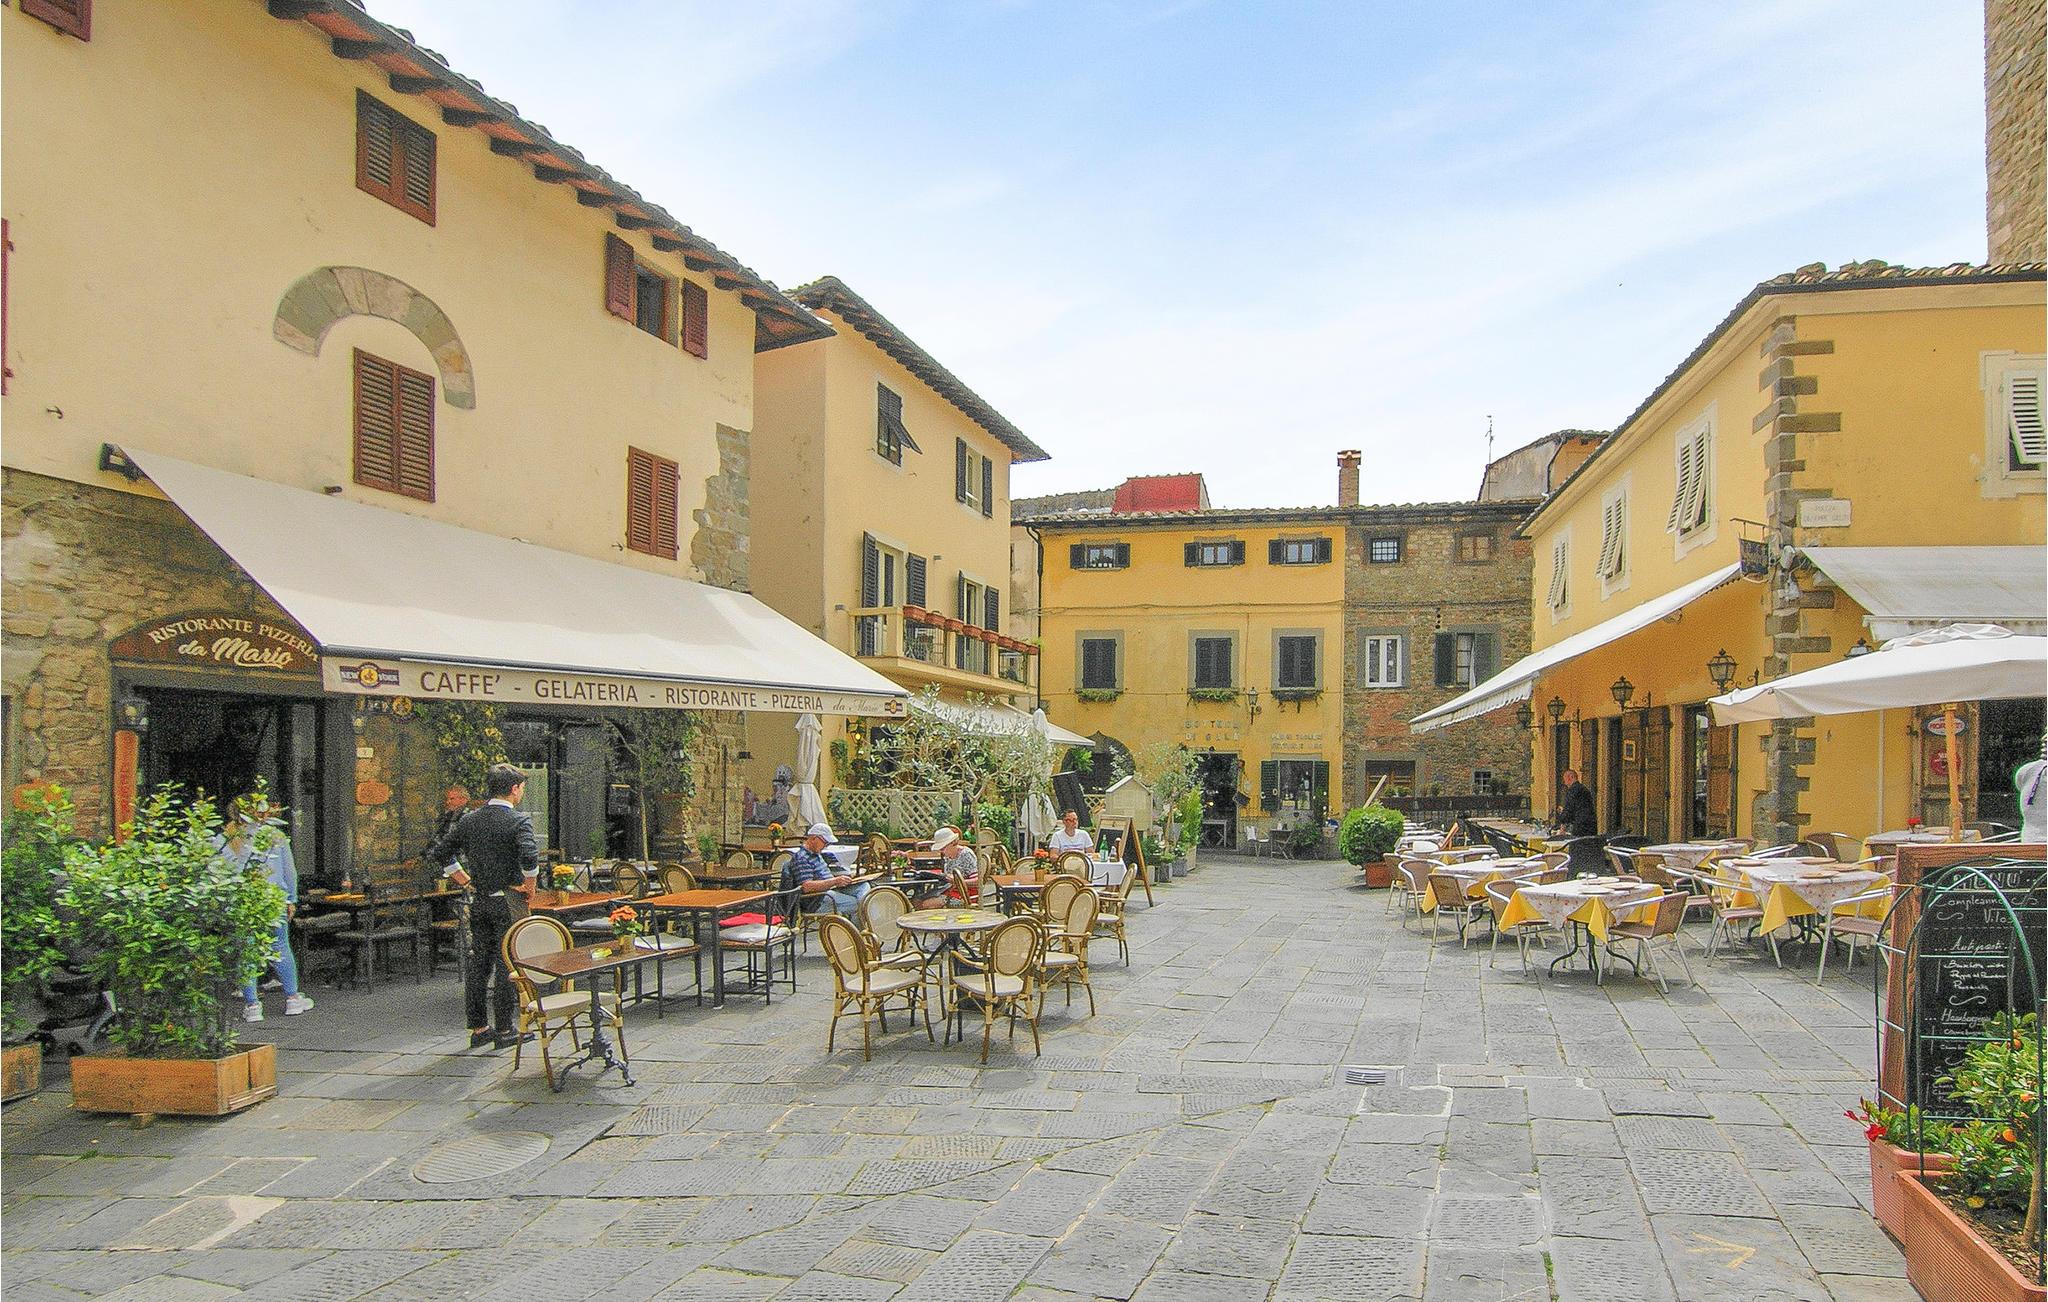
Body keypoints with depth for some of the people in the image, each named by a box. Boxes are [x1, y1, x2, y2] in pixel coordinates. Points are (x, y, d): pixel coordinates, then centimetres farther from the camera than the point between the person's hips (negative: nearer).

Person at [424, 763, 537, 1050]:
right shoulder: (519, 821, -13)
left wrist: (464, 879, 12)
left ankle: (478, 1029, 21)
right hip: (507, 904, -6)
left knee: (479, 965, 13)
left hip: (479, 902, 6)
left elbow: (437, 853, 7)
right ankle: (503, 1031, 8)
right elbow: (530, 859, -28)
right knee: (506, 967, 2)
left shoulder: (469, 820, 5)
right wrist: (525, 882, -10)